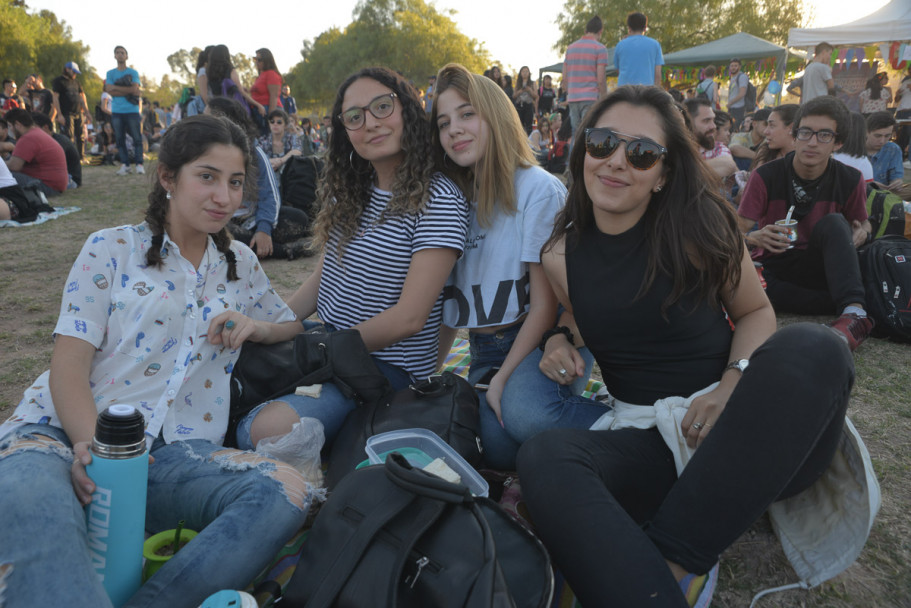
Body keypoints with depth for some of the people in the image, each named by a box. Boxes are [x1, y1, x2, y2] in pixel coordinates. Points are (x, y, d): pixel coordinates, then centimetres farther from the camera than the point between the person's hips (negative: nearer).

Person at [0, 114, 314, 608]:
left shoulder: (241, 263, 18)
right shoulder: (112, 249, 8)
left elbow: (289, 324, 30)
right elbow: (68, 369, 0)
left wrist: (254, 327, 5)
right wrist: (92, 448, -21)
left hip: (176, 452, 3)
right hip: (70, 432, -2)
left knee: (288, 493, -29)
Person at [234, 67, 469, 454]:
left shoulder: (440, 201, -14)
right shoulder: (349, 190, 10)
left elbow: (409, 318, -18)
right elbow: (323, 276, 14)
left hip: (388, 364, -6)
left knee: (268, 428, -27)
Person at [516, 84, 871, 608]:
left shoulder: (697, 229, -5)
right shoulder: (561, 256, 2)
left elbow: (756, 312, 5)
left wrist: (732, 385, -14)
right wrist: (561, 346, -3)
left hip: (740, 431, 0)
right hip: (642, 436, 0)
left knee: (811, 348, -32)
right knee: (543, 459, -29)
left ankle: (673, 560, -26)